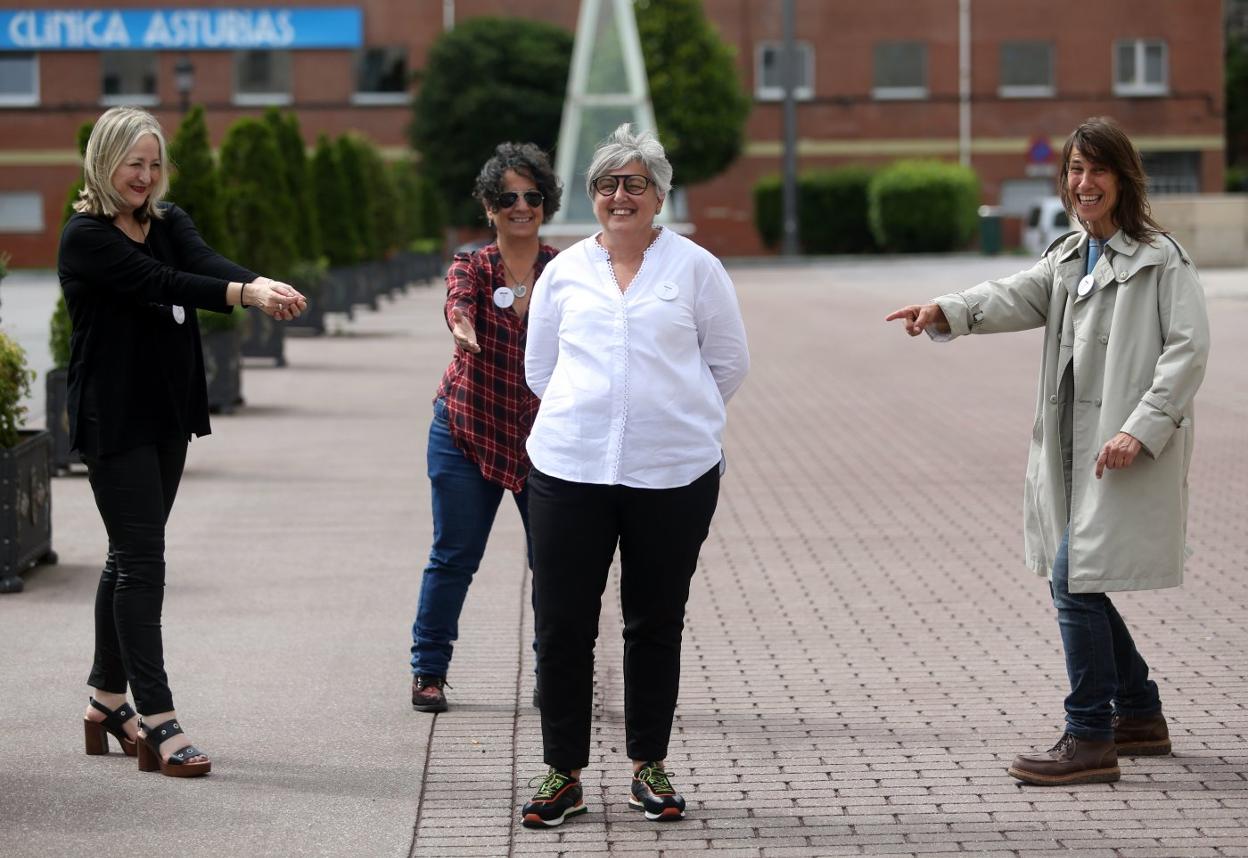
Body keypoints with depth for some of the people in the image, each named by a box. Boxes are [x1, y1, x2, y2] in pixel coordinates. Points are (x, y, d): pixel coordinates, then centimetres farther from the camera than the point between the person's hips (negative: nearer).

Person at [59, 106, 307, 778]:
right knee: (141, 561, -10)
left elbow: (206, 263, -11)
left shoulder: (168, 223, 8)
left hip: (167, 414, 7)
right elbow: (160, 283, -25)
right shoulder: (85, 237, -11)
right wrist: (246, 294, -38)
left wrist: (263, 283, -33)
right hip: (114, 418, -7)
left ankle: (107, 701, 24)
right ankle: (157, 722, -10)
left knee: (130, 555, 14)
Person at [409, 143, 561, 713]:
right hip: (466, 431, -1)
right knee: (454, 556, 4)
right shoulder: (471, 268, -3)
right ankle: (428, 670, 17)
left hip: (544, 436, 1)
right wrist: (461, 323, -51)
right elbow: (458, 299, -27)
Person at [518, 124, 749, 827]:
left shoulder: (695, 267, 5)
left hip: (673, 474, -1)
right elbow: (539, 367, 19)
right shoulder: (565, 271, 10)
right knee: (563, 623, 1)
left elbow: (730, 364, 10)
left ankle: (651, 767, 20)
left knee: (656, 623, 8)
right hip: (569, 471, 1)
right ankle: (563, 775, 11)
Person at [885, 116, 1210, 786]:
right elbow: (1018, 298, 1)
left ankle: (1090, 741, -5)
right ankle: (1140, 716, 31)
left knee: (1075, 581, -13)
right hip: (1073, 446, 8)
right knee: (1071, 580, 14)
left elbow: (1188, 347, -13)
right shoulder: (1068, 258, 17)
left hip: (1128, 451, -8)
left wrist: (1142, 428, -22)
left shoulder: (1160, 260, -6)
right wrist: (946, 311, -19)